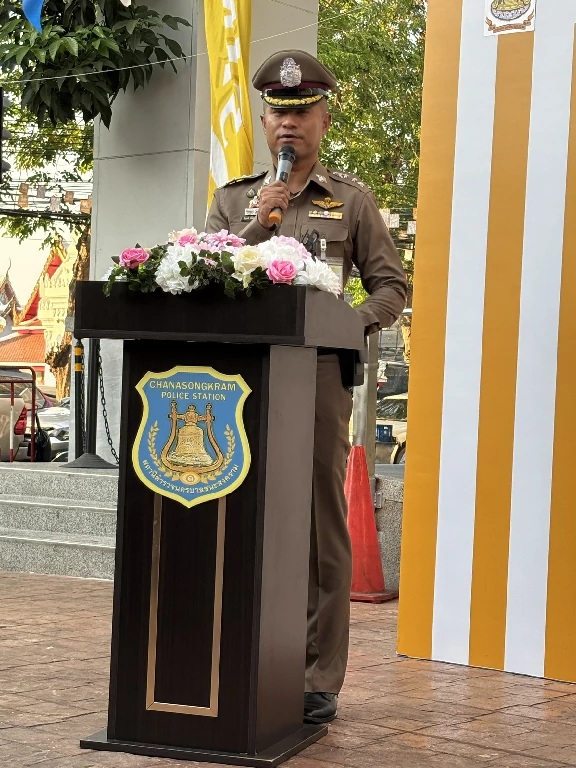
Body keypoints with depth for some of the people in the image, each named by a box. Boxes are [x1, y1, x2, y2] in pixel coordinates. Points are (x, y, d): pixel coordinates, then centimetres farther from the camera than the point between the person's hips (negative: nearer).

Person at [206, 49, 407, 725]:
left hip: (317, 373, -2)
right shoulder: (232, 199, 17)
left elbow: (390, 286, 9)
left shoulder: (350, 198, 11)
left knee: (320, 523, -4)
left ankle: (318, 680, 0)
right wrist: (258, 219, -3)